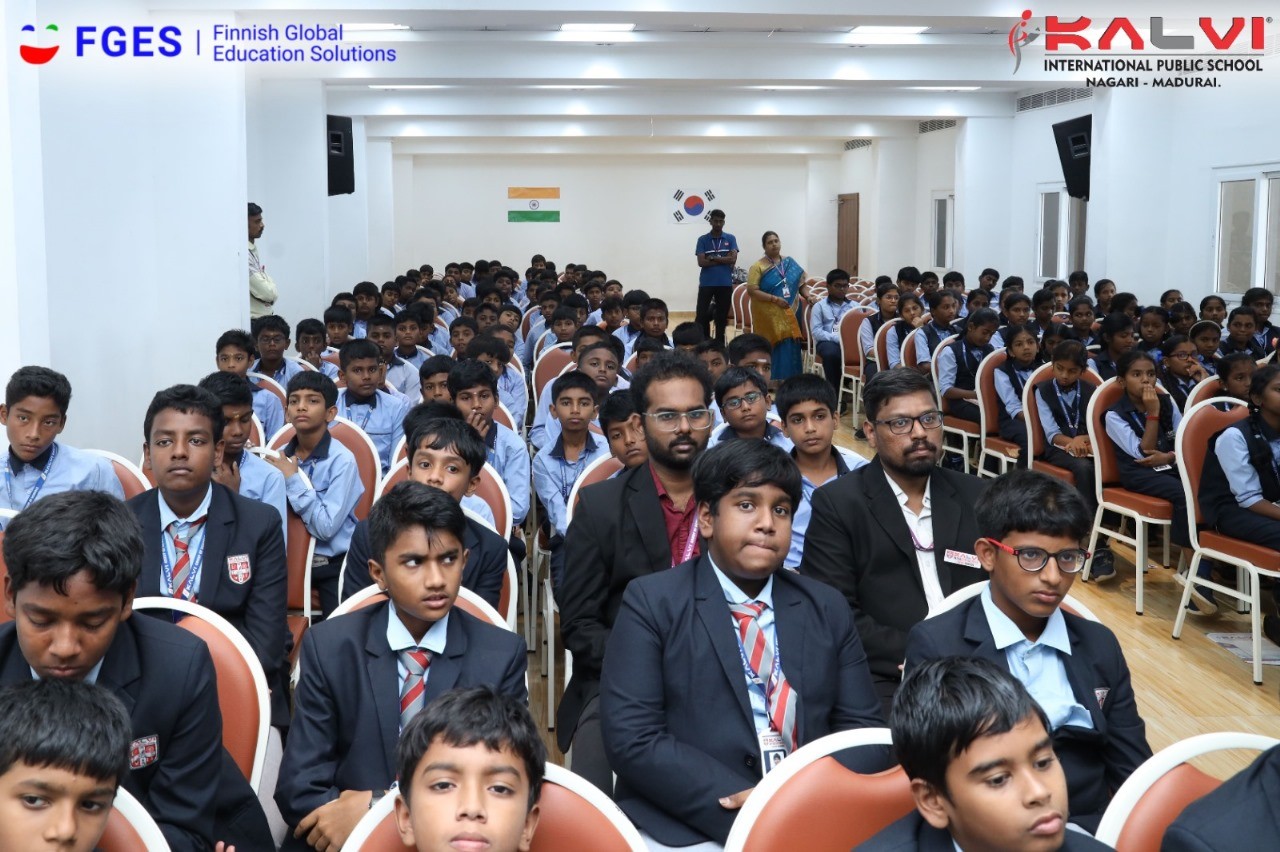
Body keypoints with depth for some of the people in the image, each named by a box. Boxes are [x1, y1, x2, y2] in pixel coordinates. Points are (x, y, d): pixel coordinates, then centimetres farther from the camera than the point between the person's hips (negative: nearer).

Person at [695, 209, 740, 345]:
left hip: (725, 284, 1)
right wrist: (723, 260, -10)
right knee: (702, 316, -5)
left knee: (722, 317, 8)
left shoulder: (731, 239, 5)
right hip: (706, 283, -1)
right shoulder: (702, 240, 2)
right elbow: (701, 262, -9)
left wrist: (713, 258, -10)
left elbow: (733, 259, -8)